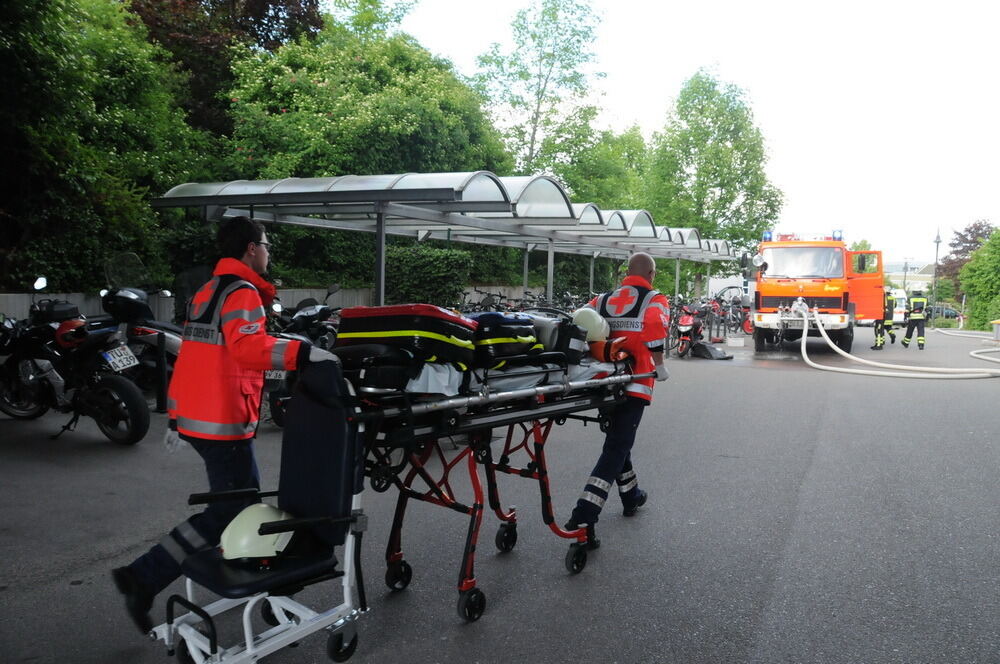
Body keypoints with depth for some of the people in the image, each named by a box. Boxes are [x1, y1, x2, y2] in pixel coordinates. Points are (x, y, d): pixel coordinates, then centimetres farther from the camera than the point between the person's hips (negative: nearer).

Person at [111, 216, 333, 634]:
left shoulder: (207, 291, 18)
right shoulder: (243, 292, -12)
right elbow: (247, 346, -30)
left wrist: (176, 415, 26)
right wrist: (302, 354, -34)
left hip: (193, 414, 10)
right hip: (222, 421, -10)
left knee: (245, 497, 18)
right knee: (228, 512, -3)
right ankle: (143, 578, -3)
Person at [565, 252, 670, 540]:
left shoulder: (604, 299, 13)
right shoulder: (655, 300, -2)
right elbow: (653, 333, -20)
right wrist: (660, 368, -7)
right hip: (635, 383, -6)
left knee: (619, 439, 24)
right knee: (616, 448, -5)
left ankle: (631, 497, 41)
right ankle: (583, 517, -14)